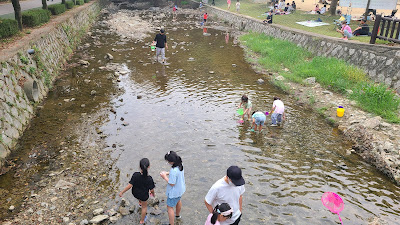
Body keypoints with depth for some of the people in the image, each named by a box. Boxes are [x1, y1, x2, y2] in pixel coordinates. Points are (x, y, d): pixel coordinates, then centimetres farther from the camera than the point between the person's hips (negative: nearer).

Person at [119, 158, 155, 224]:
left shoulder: (135, 175, -28)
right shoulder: (149, 179, -31)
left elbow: (130, 185, -23)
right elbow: (151, 190, -20)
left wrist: (122, 192, -9)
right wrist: (153, 193, 4)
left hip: (135, 193, 2)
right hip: (143, 195, -2)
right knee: (144, 206, 26)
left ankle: (140, 202, 66)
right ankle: (142, 220, 45)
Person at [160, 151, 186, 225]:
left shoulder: (173, 171, -39)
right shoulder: (180, 165, -12)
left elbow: (171, 184, -29)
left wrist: (165, 177, -17)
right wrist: (167, 173, -2)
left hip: (174, 192, -9)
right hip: (180, 188, 9)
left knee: (170, 207, 10)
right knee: (178, 201, 34)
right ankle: (177, 215, 59)